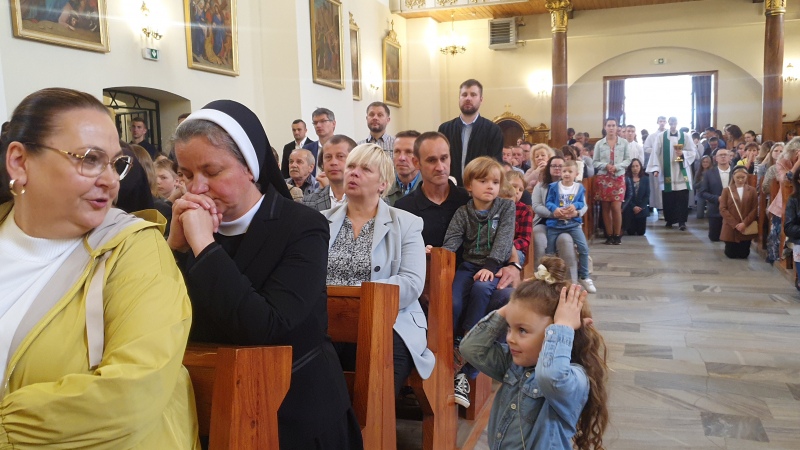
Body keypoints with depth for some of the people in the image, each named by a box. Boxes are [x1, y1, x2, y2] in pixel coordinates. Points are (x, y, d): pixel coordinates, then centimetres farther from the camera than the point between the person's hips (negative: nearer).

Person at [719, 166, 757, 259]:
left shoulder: (752, 190, 4)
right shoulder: (726, 190, 1)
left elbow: (754, 209, -2)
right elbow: (722, 209, -6)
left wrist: (745, 223, -14)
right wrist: (735, 224, -13)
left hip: (746, 228, 1)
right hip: (730, 228, -1)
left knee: (744, 254, 4)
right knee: (731, 254, 3)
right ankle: (730, 247, 37)